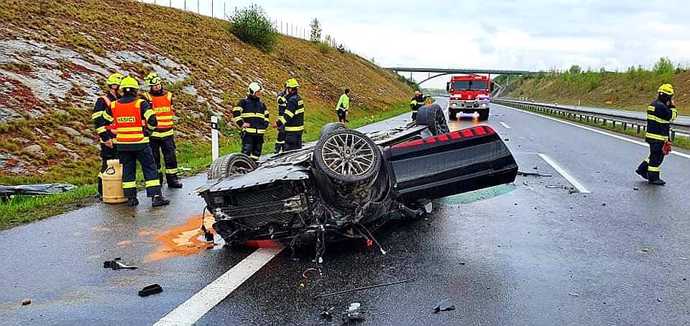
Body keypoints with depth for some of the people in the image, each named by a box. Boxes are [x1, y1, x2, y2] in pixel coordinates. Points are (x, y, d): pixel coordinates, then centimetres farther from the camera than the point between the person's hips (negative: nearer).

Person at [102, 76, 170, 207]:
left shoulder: (113, 106, 4)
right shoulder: (141, 104, -10)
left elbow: (105, 121, 15)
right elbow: (152, 121, -15)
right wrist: (147, 129, 5)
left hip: (122, 144, 4)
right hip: (140, 143, -4)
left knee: (127, 170, 13)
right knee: (150, 169, 2)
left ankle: (131, 198, 14)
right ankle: (156, 197, -2)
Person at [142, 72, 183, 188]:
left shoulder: (168, 95, 9)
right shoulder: (147, 97, -3)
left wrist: (173, 126, 20)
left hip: (167, 132, 3)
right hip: (153, 134, -3)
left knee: (171, 156, 2)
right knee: (154, 158, 5)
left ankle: (172, 179, 9)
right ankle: (156, 179, 14)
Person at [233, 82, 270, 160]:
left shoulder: (262, 104, 19)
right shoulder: (244, 102, 1)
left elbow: (266, 115, 31)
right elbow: (236, 113, -3)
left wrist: (265, 124, 15)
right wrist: (241, 123, -10)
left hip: (259, 133, 6)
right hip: (248, 132, -6)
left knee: (257, 151, 9)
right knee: (246, 151, -11)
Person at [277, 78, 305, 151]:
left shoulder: (292, 100, -19)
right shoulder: (299, 98, 12)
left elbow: (287, 115, -23)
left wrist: (278, 123, -19)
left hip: (292, 130, -10)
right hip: (299, 128, 10)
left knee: (290, 149, -7)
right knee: (298, 147, 17)